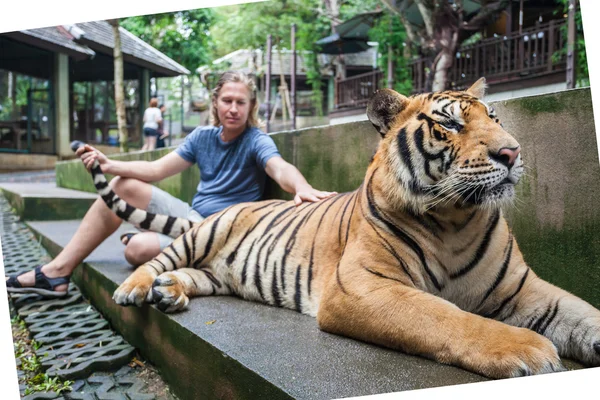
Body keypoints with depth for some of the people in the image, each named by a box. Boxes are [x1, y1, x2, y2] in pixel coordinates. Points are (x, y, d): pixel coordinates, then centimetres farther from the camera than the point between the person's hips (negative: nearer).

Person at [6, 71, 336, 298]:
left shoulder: (256, 142, -12)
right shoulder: (202, 137, 7)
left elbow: (280, 168, -33)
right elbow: (155, 169, 5)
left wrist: (302, 188, -56)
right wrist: (108, 164, -10)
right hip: (191, 216, 7)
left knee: (138, 249, -30)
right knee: (124, 186, -1)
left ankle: (142, 238, 10)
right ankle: (58, 270, 2)